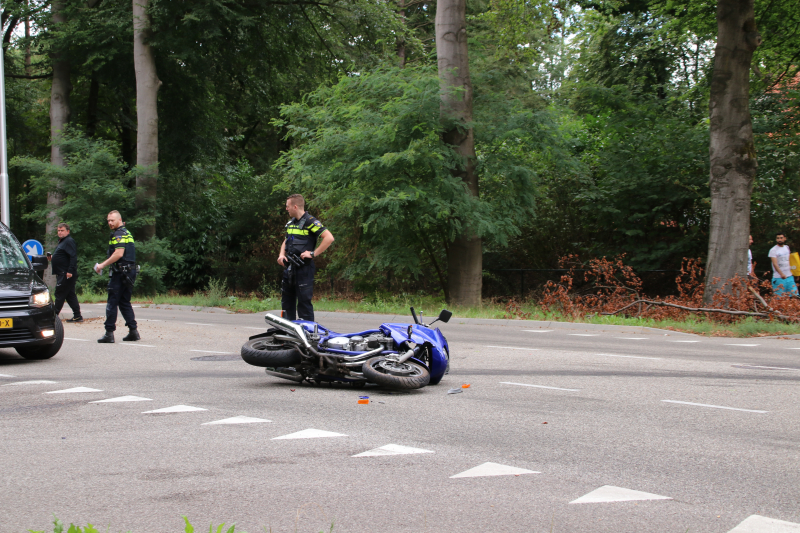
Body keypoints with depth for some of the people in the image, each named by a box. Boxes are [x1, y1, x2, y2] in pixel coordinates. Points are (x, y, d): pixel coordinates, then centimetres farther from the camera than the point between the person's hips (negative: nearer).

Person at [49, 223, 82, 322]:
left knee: (60, 294, -6)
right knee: (70, 295, 9)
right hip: (62, 273, 11)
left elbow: (73, 257, -21)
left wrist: (70, 271, -27)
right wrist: (52, 258, 12)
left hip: (66, 274, -11)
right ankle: (77, 316, 10)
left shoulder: (69, 241, -12)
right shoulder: (62, 242, 21)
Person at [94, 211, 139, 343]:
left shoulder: (119, 234, -11)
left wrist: (102, 265, -15)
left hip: (120, 272, -10)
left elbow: (119, 253, -22)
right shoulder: (127, 232, 20)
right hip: (129, 271, 10)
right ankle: (133, 331, 9)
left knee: (112, 303, -5)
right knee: (125, 302, 13)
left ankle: (109, 333, -6)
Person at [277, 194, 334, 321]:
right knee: (287, 301, 14)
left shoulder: (310, 222, -10)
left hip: (304, 267, -9)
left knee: (304, 301, -8)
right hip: (289, 267, 9)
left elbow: (329, 238, -19)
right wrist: (282, 255, 9)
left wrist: (313, 253, -18)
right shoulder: (290, 223, 16)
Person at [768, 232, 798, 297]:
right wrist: (781, 274, -31)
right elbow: (775, 264, -19)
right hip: (778, 278, -6)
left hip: (789, 276, 6)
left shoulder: (787, 247, 12)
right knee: (779, 296, -5)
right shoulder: (773, 250, -9)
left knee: (794, 294, 2)